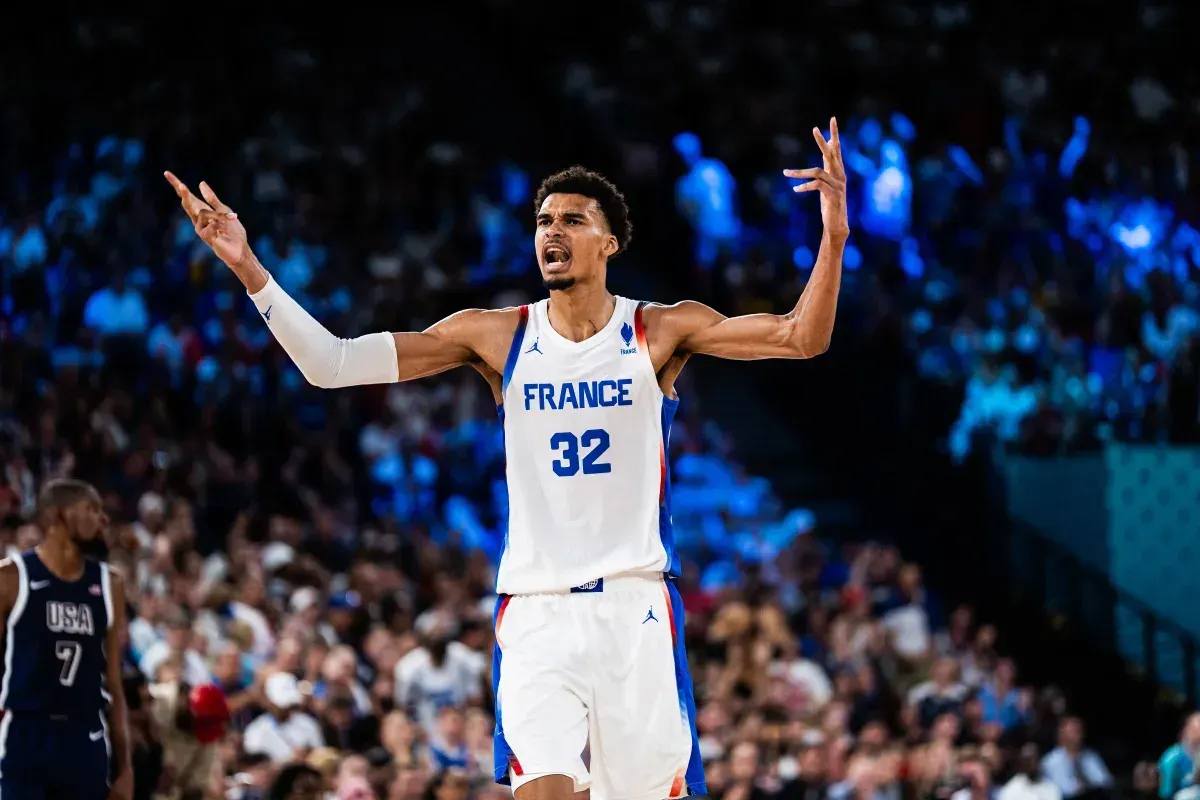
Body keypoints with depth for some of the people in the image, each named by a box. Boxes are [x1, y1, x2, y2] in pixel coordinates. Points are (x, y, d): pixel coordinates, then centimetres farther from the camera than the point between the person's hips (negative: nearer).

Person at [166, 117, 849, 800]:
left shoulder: (661, 332, 0)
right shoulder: (495, 336, 4)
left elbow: (803, 338, -9)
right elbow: (333, 365, 0)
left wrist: (834, 238, -24)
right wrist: (249, 269, -11)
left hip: (635, 607, 0)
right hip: (536, 609, 1)